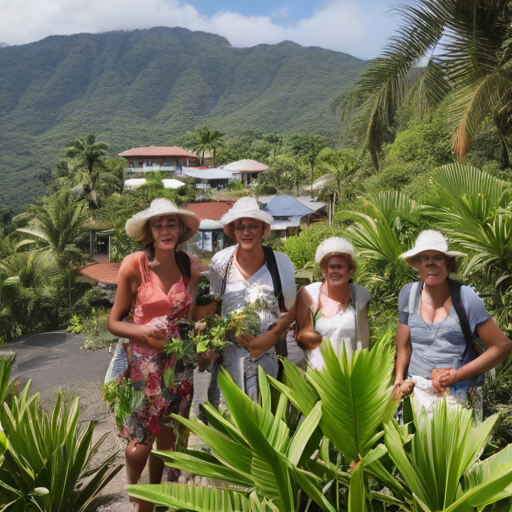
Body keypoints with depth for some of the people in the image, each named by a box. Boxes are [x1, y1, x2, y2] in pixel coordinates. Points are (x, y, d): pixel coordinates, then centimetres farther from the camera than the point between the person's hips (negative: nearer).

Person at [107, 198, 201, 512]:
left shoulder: (192, 266, 0)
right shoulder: (135, 265, -10)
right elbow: (114, 322, -5)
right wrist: (142, 331, -22)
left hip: (178, 365, 3)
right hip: (144, 364, -3)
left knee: (167, 443, 12)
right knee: (139, 447, -2)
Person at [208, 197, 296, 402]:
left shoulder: (281, 262, -1)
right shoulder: (220, 262, -1)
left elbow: (290, 310, 6)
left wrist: (272, 336, -10)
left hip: (268, 352, 0)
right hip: (229, 352, 0)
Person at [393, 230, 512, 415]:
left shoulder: (466, 298, -11)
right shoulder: (409, 294, -4)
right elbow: (404, 347, 4)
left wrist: (458, 374, -13)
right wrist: (399, 378, -9)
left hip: (458, 396, -2)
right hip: (416, 392, 2)